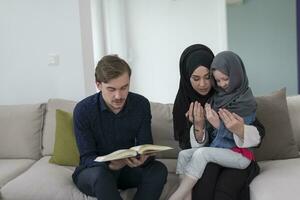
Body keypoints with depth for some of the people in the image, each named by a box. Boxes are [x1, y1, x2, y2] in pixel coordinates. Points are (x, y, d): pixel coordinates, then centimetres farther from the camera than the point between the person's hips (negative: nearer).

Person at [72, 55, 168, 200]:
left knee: (159, 170, -24)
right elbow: (87, 158, -16)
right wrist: (110, 165, -38)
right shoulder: (83, 110, -18)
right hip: (93, 170, -3)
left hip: (127, 167, 3)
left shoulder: (141, 105, -9)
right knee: (100, 174, -36)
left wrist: (142, 159, -34)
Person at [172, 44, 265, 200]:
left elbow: (259, 134, -11)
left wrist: (240, 130, -33)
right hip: (204, 160, 1)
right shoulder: (183, 102, -3)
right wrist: (198, 127, -25)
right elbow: (186, 146, -5)